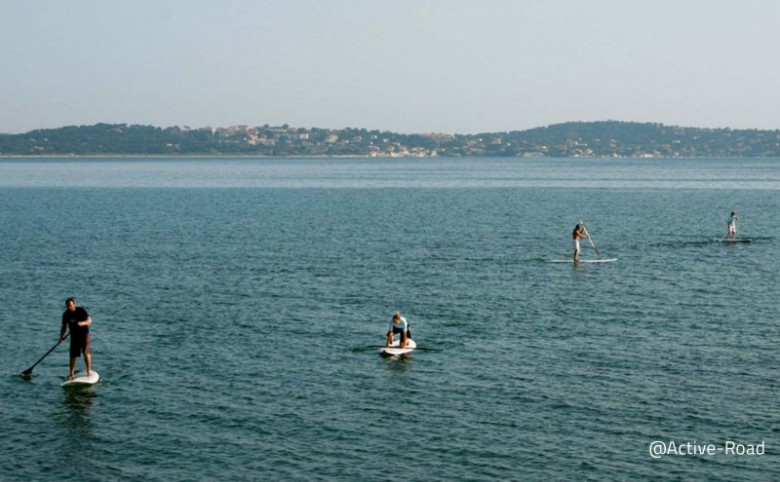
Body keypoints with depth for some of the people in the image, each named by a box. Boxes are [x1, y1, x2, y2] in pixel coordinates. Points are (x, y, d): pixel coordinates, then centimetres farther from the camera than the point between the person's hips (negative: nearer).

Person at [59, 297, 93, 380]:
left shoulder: (81, 311, -11)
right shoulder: (66, 314, 0)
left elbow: (89, 321, -13)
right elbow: (64, 327, 8)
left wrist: (83, 323, -33)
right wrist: (62, 336, -4)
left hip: (84, 334, -3)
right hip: (74, 336, 3)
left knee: (86, 352, -13)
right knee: (73, 355, 2)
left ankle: (89, 371, -6)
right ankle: (72, 373, 11)